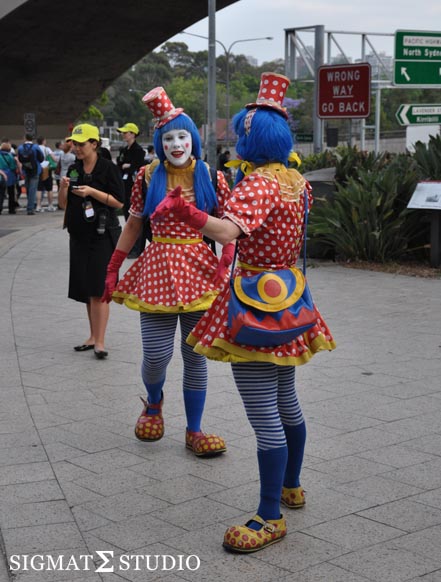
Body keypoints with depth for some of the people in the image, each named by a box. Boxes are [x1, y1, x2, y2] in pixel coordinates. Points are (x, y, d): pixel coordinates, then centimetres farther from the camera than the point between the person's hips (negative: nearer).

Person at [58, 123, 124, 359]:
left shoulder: (108, 168, -6)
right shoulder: (73, 169, 11)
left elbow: (119, 202, -9)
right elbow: (63, 205, 12)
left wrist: (92, 192, -18)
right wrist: (63, 188, -8)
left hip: (102, 235, -6)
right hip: (79, 235, 6)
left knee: (98, 289, -9)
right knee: (85, 289, 10)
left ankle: (99, 341, -8)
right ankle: (93, 337, 20)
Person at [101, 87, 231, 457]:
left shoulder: (210, 177, 0)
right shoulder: (149, 177, 2)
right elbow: (133, 226, 10)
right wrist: (112, 270, 9)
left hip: (199, 270, 0)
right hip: (158, 269, 0)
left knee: (195, 355, 5)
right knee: (156, 354, -4)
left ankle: (194, 431, 18)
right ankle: (154, 404, 31)